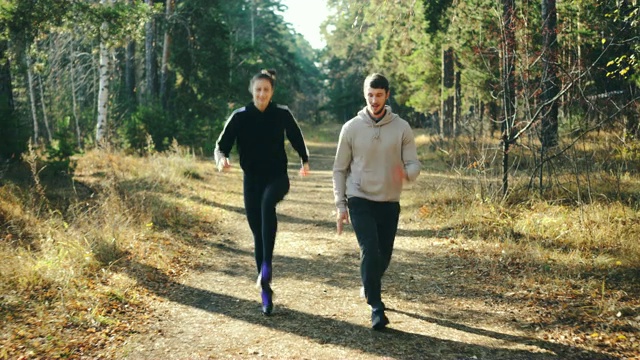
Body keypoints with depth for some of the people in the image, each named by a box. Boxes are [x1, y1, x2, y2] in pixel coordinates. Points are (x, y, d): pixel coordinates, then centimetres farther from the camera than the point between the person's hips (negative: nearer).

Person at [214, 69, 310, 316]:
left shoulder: (282, 115, 0)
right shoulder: (240, 117, -2)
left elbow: (297, 140, 14)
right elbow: (222, 144, -6)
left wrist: (305, 161, 0)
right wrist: (221, 159, -27)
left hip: (277, 177, -1)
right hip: (252, 180, 1)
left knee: (268, 203, -36)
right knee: (258, 235, 2)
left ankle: (267, 263, -33)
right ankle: (266, 290, 14)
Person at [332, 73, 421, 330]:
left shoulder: (402, 128, -2)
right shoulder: (351, 128, -3)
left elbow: (414, 164, -2)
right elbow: (340, 169, 3)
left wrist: (406, 173, -27)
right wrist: (340, 205, -2)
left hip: (390, 202, 2)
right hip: (360, 201, -2)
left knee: (384, 256, 11)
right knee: (370, 252, -16)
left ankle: (370, 288, 41)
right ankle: (376, 307, -7)